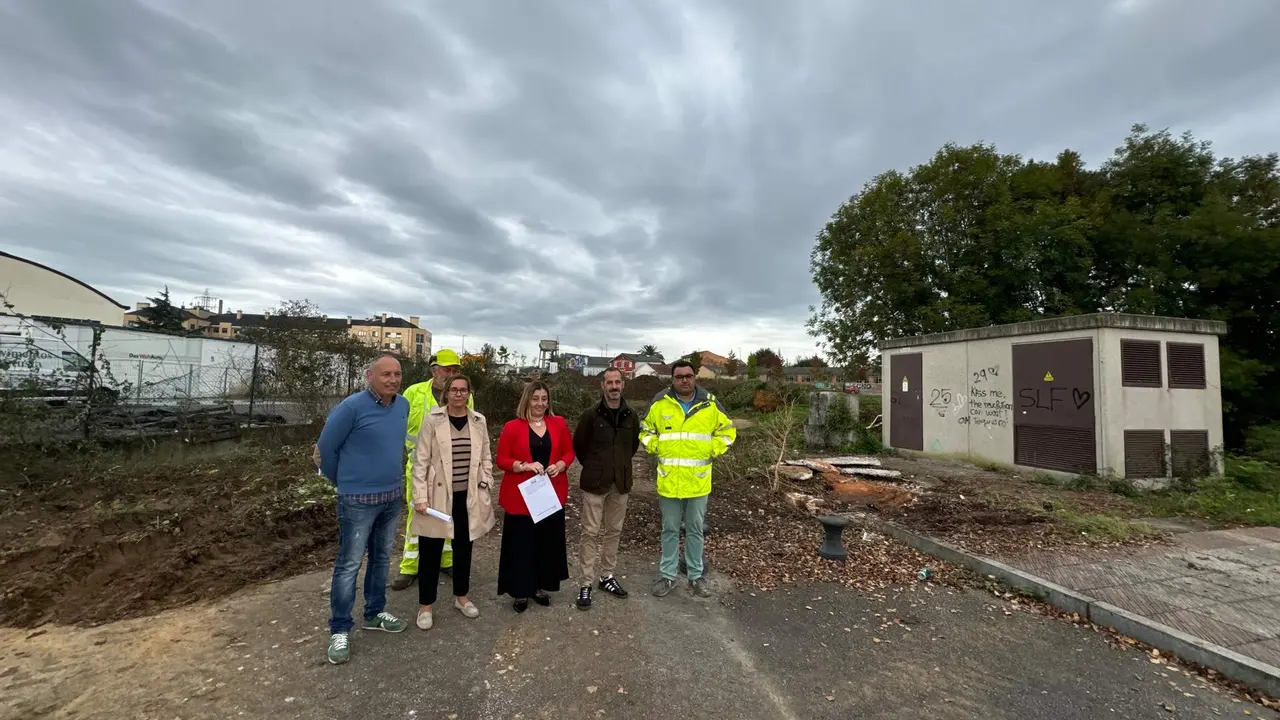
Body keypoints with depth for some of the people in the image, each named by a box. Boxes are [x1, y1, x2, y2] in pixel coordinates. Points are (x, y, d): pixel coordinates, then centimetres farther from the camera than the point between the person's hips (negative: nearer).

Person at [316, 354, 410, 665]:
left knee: (381, 558, 18)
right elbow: (325, 447, -8)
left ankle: (375, 613, 35)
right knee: (349, 564, 4)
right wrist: (343, 482, 4)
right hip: (358, 500, -6)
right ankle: (340, 630, 19)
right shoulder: (352, 406, -18)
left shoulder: (403, 405, 0)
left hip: (392, 496, 6)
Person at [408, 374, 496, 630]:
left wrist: (485, 488, 3)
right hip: (439, 495, -3)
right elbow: (420, 460, -7)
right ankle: (425, 605, 26)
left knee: (463, 547, 16)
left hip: (469, 496, 3)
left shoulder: (479, 421, 3)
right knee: (431, 550, 7)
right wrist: (420, 496, -10)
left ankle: (461, 596, 35)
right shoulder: (432, 420, -7)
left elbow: (485, 458, 9)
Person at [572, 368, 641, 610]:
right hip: (594, 482, -4)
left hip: (620, 483, 4)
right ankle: (586, 583, 14)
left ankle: (607, 576, 30)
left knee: (614, 531, 14)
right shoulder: (591, 415, -11)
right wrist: (592, 467, 7)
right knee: (591, 532, 3)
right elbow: (578, 445, 0)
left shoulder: (630, 416, 0)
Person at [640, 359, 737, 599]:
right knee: (670, 530, 12)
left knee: (695, 530, 13)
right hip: (669, 480, 0)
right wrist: (656, 449, -2)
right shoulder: (660, 403, -4)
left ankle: (696, 576, 28)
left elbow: (727, 430, 8)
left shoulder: (710, 404, -3)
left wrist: (712, 452, -1)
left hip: (698, 480, 0)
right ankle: (668, 576, 26)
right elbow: (645, 430, 10)